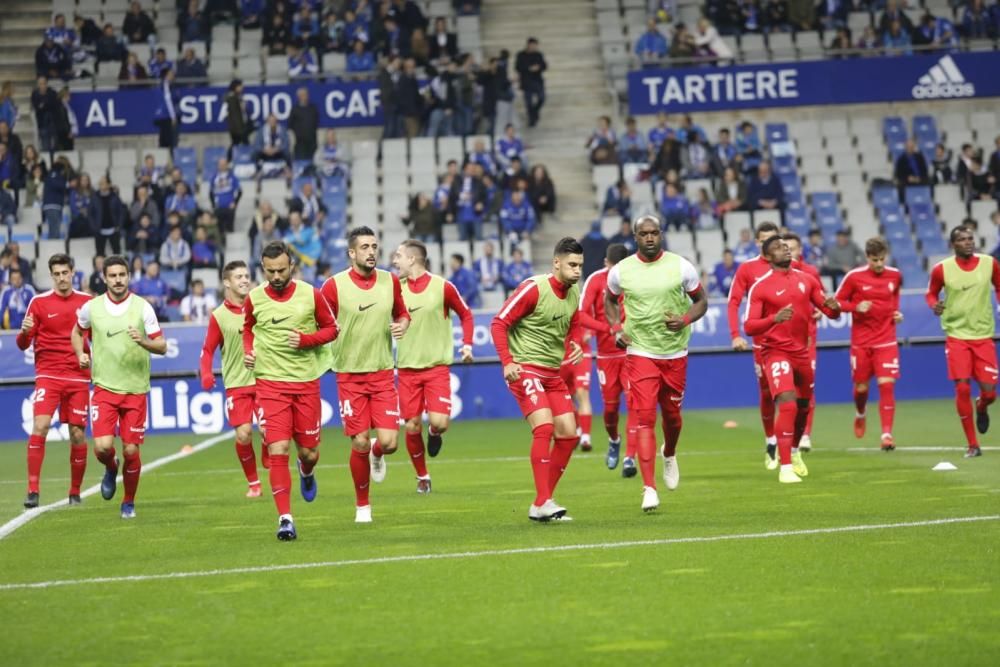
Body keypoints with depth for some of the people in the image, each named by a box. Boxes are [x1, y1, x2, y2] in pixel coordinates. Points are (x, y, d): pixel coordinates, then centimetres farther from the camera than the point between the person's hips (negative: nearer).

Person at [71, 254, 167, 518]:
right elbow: (77, 332, 22)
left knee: (130, 450, 0)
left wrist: (143, 341, -24)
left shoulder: (142, 307, -4)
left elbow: (162, 346, -4)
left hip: (136, 390, -1)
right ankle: (111, 468, 23)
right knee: (102, 447, -14)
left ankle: (129, 502, 22)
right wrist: (80, 354, 5)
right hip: (104, 388, 1)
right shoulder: (91, 308, 0)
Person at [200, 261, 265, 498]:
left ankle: (270, 466, 16)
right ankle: (253, 482, 10)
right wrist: (206, 374, -13)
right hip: (236, 384, -1)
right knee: (243, 434, -9)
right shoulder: (218, 316, 0)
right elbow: (208, 349, 4)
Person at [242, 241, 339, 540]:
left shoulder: (311, 295, -4)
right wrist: (248, 352, 1)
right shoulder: (254, 299, -1)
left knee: (309, 452, 7)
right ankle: (285, 518, -10)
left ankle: (306, 471, 46)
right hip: (270, 383, -1)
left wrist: (306, 339, -11)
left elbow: (331, 328, 6)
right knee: (277, 450, -13)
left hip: (306, 382, 1)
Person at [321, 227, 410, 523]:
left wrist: (402, 324, -3)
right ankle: (362, 504, 19)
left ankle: (377, 454, 31)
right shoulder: (334, 286, -8)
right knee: (360, 444, -3)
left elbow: (402, 313, 19)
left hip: (383, 373, 2)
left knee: (388, 442, -8)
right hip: (349, 376, -2)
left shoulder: (390, 281, 2)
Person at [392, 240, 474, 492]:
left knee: (439, 422, -17)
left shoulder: (442, 286, -5)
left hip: (437, 366, -2)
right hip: (407, 368, 3)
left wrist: (467, 344, -2)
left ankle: (434, 433, 21)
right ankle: (422, 476, 20)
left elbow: (465, 314, 7)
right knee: (412, 426, 1)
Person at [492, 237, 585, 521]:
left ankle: (544, 501, 12)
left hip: (553, 372, 8)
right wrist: (507, 362, -24)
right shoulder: (533, 288, -15)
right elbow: (499, 323, -14)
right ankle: (541, 503, -20)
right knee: (544, 427, -22)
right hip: (525, 368, -8)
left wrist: (576, 344, 2)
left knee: (569, 434, 2)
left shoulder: (574, 292, 6)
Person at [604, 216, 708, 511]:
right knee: (644, 418, -12)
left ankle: (669, 455, 49)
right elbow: (609, 300, 17)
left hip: (675, 353, 1)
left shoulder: (681, 266, -5)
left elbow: (701, 301, 4)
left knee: (672, 414, 14)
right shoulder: (621, 271, -2)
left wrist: (685, 320, -16)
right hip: (639, 353, -1)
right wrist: (616, 329, 0)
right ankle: (649, 489, -13)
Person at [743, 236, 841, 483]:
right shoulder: (760, 287, -8)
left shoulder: (807, 279, 6)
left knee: (803, 407, 18)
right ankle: (785, 467, -16)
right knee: (787, 405, -21)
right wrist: (774, 319, -30)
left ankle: (794, 452, 45)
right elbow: (749, 327, -13)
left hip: (802, 351, 6)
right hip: (776, 353, -6)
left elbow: (831, 312, 11)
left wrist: (833, 307, -14)